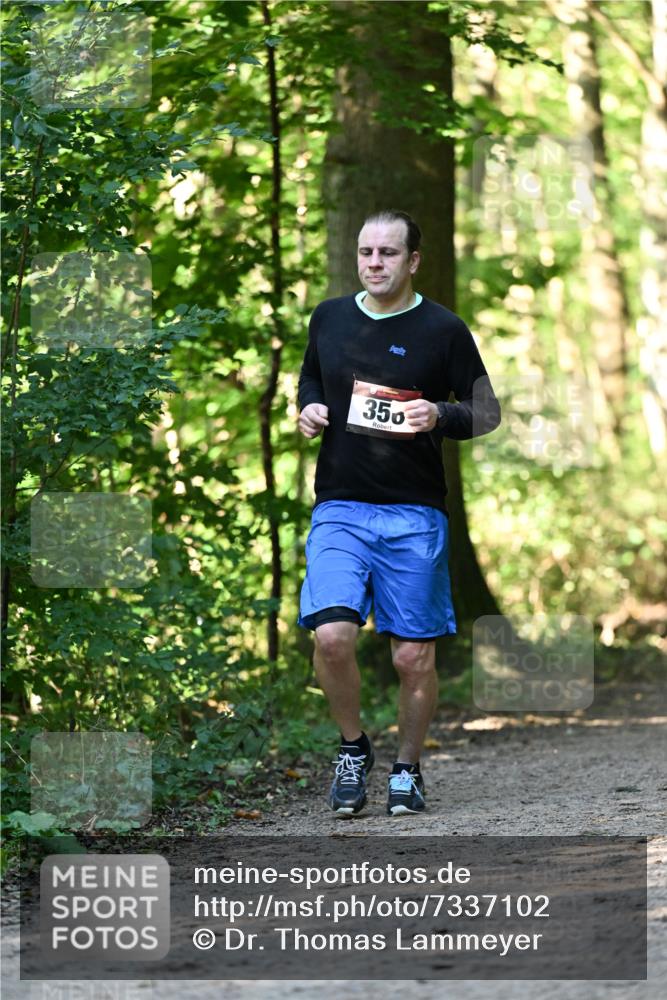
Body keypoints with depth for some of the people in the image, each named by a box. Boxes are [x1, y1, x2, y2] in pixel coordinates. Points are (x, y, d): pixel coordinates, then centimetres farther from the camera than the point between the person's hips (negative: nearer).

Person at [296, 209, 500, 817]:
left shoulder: (443, 329, -1)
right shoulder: (330, 318, 8)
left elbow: (488, 413, 4)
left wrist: (440, 416, -16)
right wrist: (309, 408, 5)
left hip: (414, 515, -2)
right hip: (339, 509, 2)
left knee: (414, 655, 1)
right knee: (332, 635, -16)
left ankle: (408, 769, 22)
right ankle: (353, 747, 9)